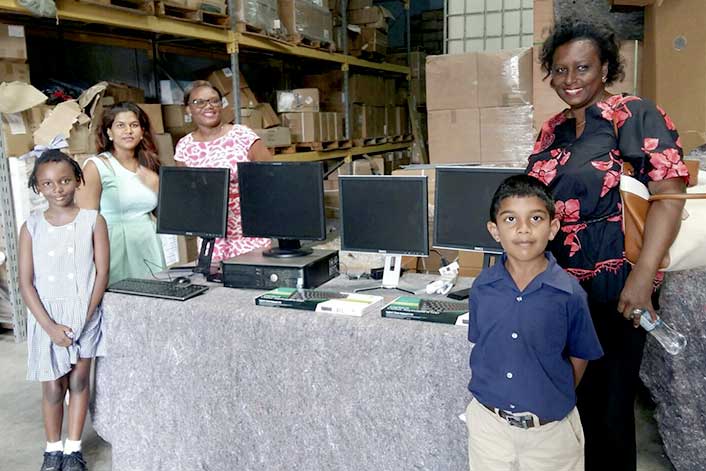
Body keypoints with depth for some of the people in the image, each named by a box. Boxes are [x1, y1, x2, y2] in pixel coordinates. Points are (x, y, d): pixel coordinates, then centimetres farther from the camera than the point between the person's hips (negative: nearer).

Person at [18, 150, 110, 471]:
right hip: (47, 317, 1)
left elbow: (102, 273, -6)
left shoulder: (93, 221, -5)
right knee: (52, 386, 6)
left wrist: (85, 317, -12)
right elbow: (26, 283, -4)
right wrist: (50, 326, -11)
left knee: (79, 380, 8)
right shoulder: (31, 227, -2)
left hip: (84, 314, 0)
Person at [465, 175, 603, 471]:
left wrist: (554, 399, 0)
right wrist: (495, 395, 2)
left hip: (550, 429, -2)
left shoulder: (570, 293, -14)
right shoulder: (482, 287, -7)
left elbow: (579, 357, -1)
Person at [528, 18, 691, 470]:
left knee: (605, 402, 7)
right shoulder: (553, 129, 11)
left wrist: (643, 276, -23)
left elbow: (669, 195, -16)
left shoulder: (635, 115, -8)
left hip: (613, 286, -6)